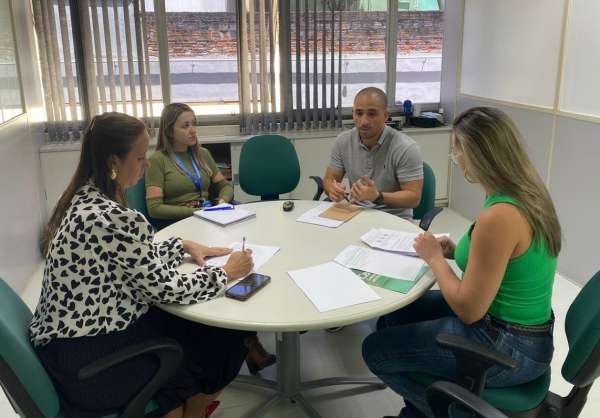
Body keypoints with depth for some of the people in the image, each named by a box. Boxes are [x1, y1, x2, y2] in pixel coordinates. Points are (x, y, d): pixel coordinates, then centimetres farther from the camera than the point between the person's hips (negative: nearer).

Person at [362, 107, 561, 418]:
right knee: (392, 319, 18)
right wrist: (457, 252, 3)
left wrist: (434, 258, -10)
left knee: (376, 350, 4)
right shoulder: (527, 192, -1)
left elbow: (468, 309, -23)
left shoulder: (499, 216, -31)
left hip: (507, 347, -9)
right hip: (519, 327, 9)